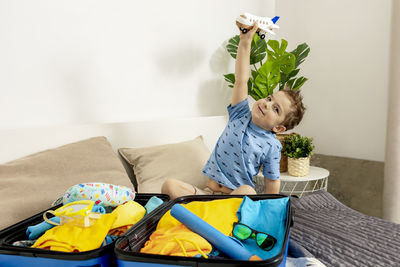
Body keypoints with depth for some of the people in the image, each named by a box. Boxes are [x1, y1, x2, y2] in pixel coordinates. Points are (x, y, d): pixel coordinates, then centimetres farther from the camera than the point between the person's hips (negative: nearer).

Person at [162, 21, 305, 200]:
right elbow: (241, 79, 0)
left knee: (247, 191, -39)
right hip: (208, 190, 3)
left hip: (235, 194, -2)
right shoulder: (241, 115, 5)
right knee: (170, 185, -20)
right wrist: (245, 41, -2)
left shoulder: (272, 146, -3)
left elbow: (272, 181, 3)